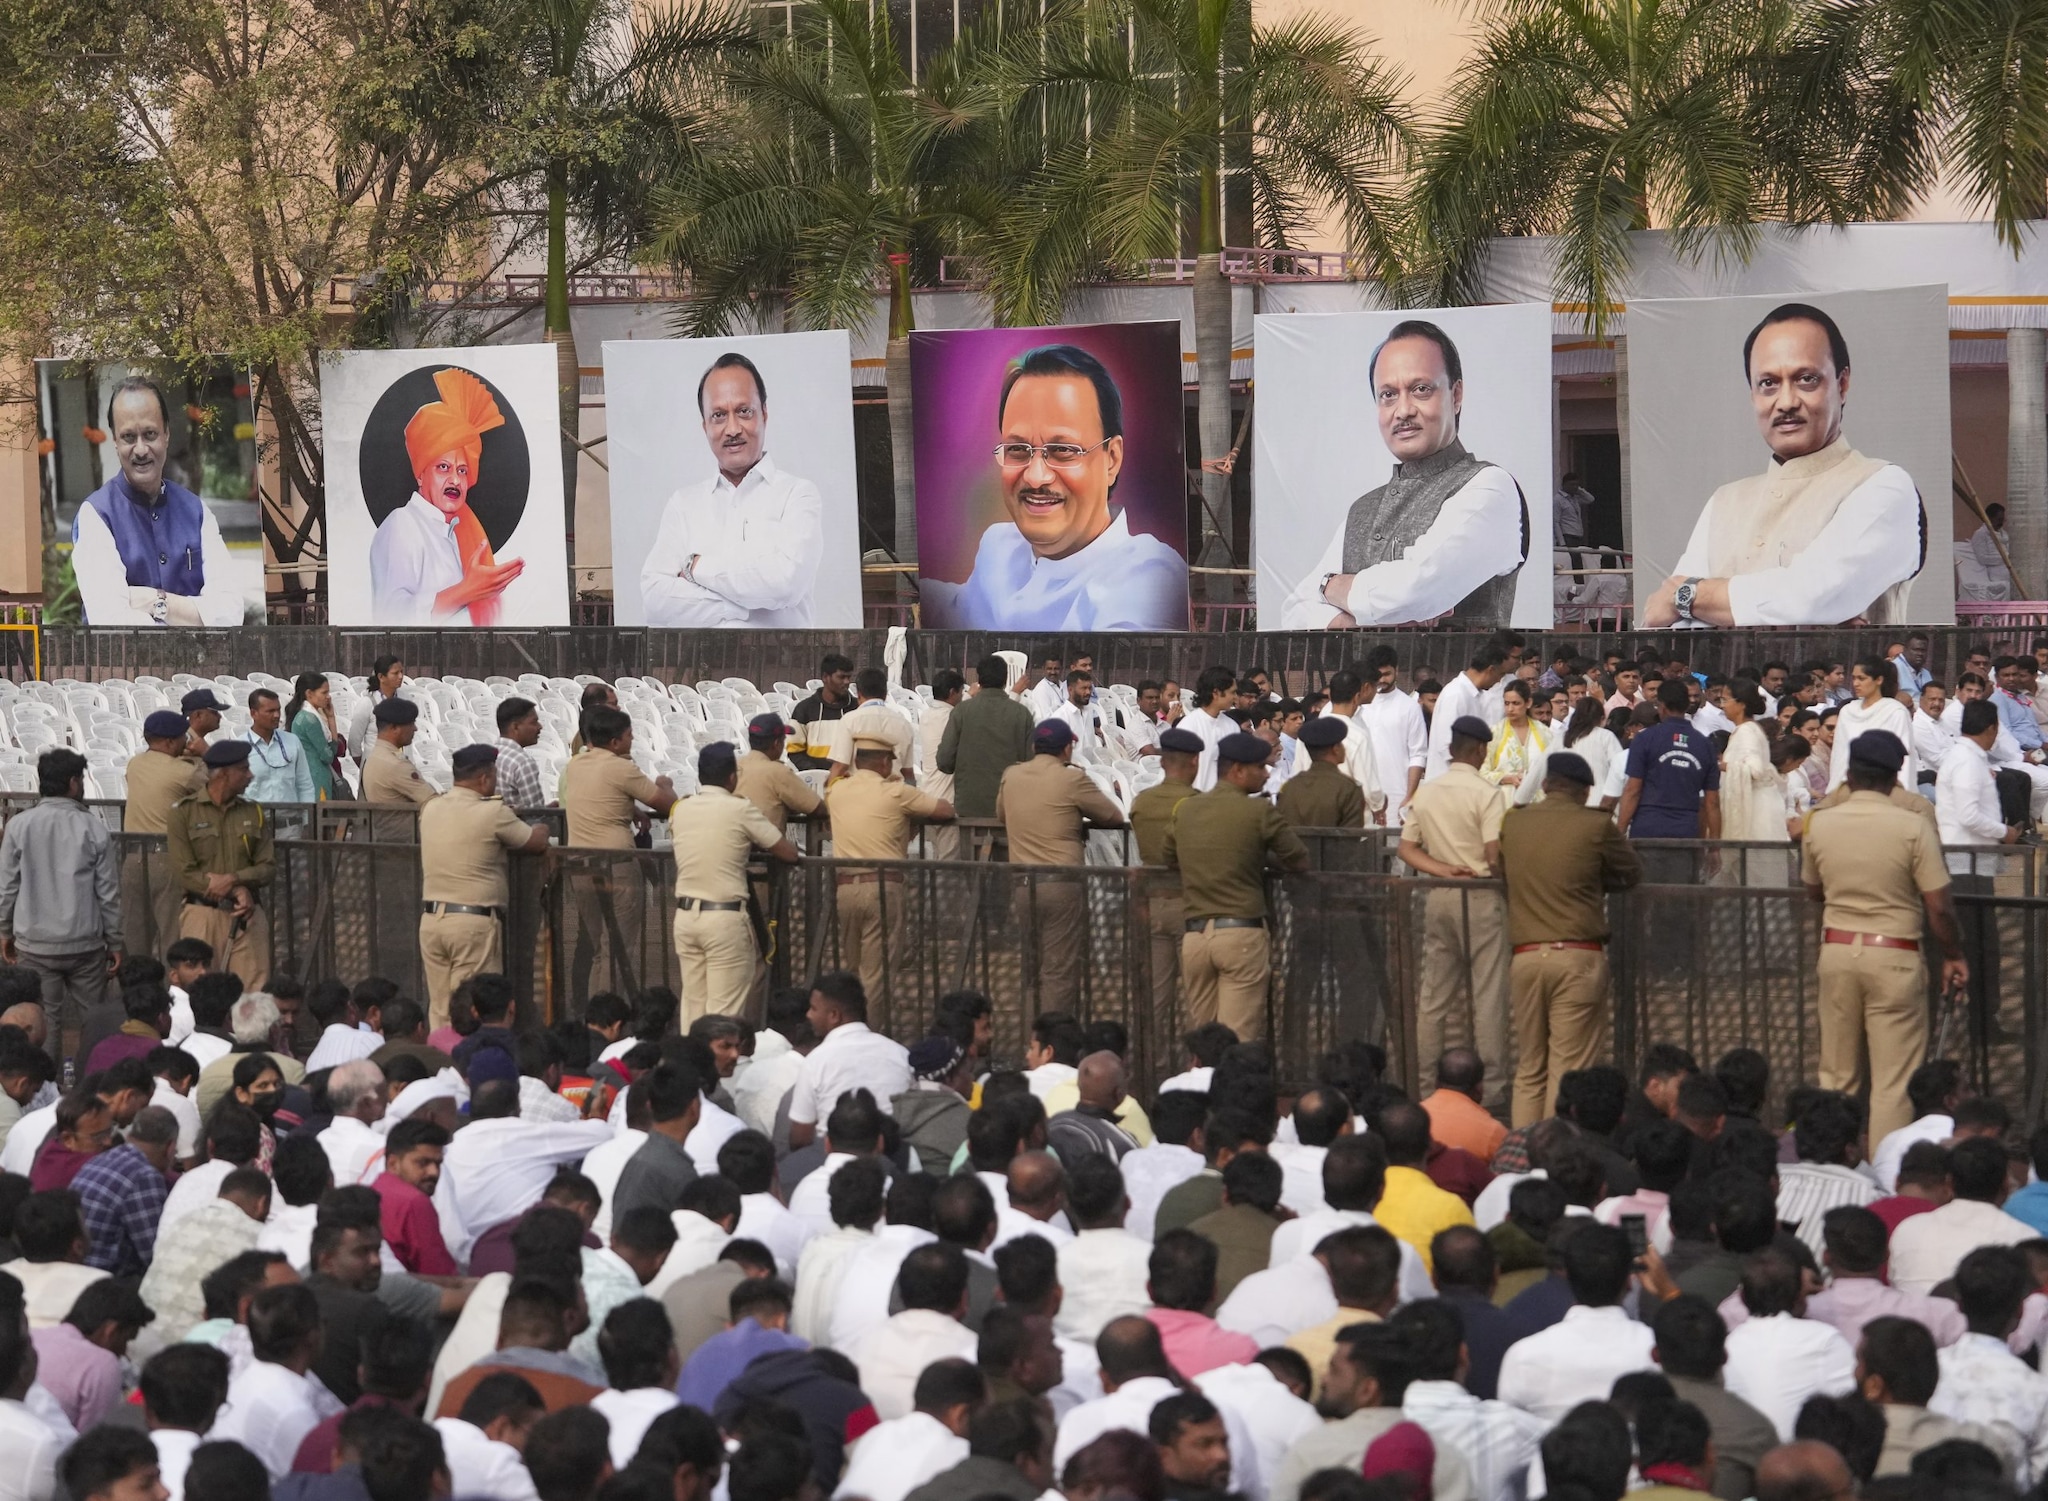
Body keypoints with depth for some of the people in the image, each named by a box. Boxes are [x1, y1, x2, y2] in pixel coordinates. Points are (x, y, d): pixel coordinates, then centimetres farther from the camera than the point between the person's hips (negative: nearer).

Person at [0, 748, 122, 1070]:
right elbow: (109, 891, -2)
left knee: (45, 1023, 7)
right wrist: (114, 942, 8)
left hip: (35, 944, 1)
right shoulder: (94, 829, -6)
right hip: (86, 943, -1)